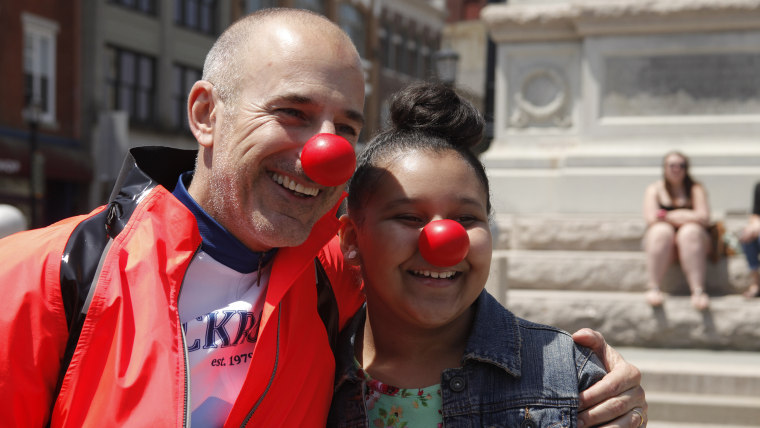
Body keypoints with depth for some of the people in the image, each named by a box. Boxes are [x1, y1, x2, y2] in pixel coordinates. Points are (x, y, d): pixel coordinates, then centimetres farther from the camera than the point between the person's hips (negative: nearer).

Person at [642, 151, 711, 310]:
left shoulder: (695, 189, 8)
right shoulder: (654, 189, 10)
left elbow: (703, 218, -7)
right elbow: (651, 218, -6)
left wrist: (667, 216, -9)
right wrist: (687, 216, -7)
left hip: (691, 243, 0)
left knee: (690, 232, -32)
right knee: (661, 231, -31)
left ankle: (698, 290, -42)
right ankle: (652, 287, -36)